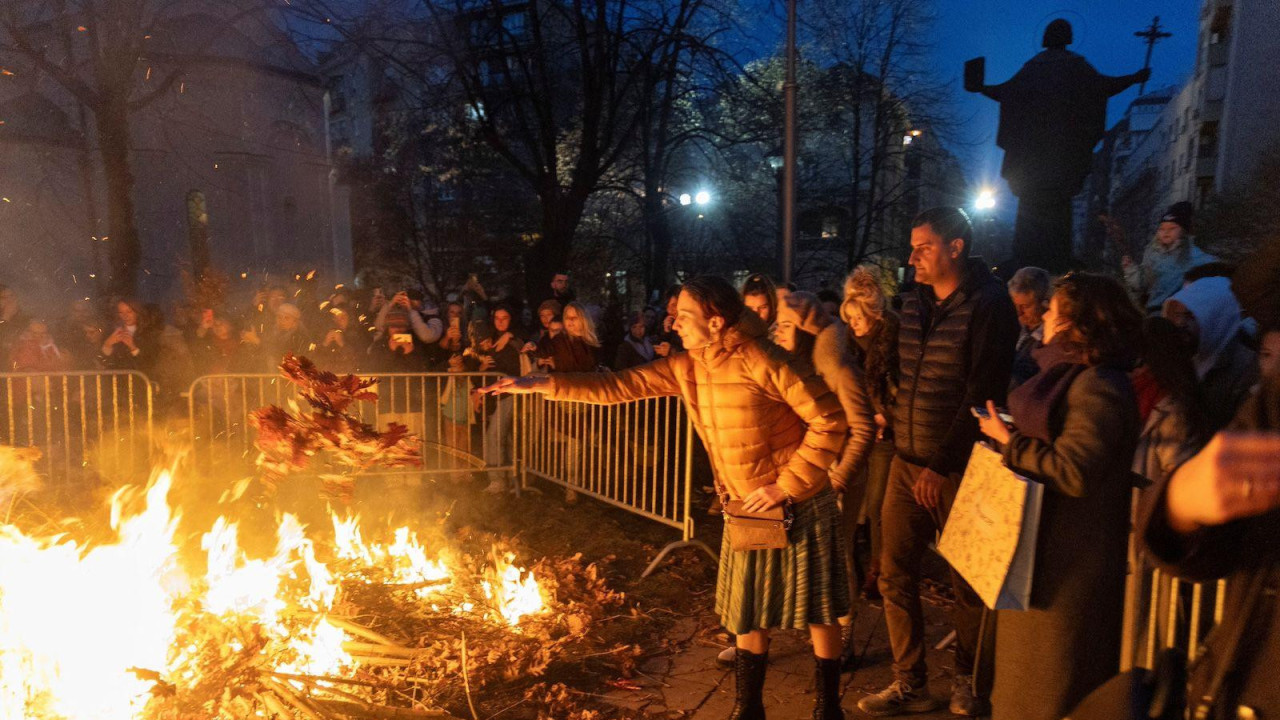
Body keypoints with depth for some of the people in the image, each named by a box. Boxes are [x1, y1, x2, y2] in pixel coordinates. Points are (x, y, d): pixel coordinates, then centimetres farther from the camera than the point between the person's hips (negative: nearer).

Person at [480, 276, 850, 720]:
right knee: (747, 611, 16)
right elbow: (620, 385, -2)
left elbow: (829, 418, -23)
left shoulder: (760, 361, -23)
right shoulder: (684, 368, -3)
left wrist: (788, 483, -22)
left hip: (800, 505, -6)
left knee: (816, 609, 9)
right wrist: (541, 385, -7)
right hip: (748, 509, 7)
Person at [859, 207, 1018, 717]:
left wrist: (941, 464, -15)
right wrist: (888, 416, 5)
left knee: (967, 580, 9)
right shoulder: (913, 303, 10)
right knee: (895, 574, 5)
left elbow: (982, 395, -14)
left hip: (956, 468, -6)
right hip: (907, 461, 6)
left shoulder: (988, 305, -9)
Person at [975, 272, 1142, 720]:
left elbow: (1072, 471, -28)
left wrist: (1008, 440, -18)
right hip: (1047, 551, 10)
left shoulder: (1098, 386, -22)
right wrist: (1009, 434, 2)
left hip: (1069, 561, -10)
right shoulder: (1073, 376, 9)